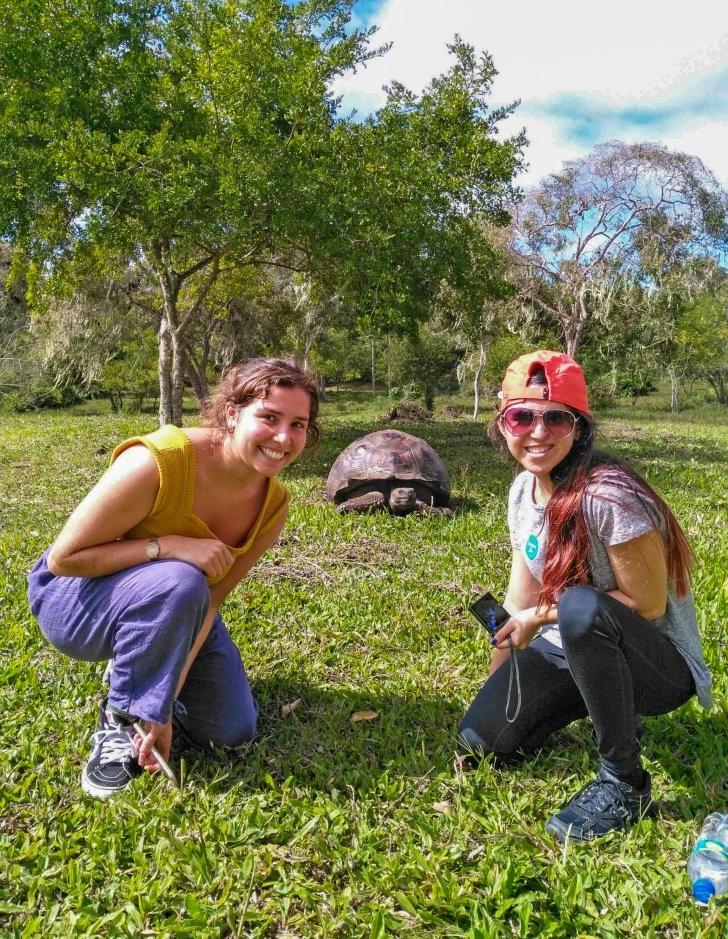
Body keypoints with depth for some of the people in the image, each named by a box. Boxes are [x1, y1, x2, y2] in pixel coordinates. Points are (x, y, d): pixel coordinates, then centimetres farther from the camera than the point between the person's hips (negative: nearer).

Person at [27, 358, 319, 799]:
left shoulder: (274, 506, -15)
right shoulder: (155, 462, -34)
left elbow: (210, 598, -15)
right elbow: (63, 558, -25)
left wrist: (168, 700, -22)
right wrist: (169, 546, -37)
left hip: (169, 608, 6)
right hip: (74, 597, -5)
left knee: (234, 730, 1)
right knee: (179, 584, -38)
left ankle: (135, 664, 23)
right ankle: (121, 718, -13)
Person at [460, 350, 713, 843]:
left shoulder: (607, 494, -28)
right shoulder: (524, 488, -4)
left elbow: (647, 604, -23)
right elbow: (523, 592, 5)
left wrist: (543, 616, -19)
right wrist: (497, 684, 6)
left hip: (659, 664, -7)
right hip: (574, 652, 7)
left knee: (581, 608, -38)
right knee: (483, 736, -2)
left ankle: (625, 782, -16)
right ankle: (611, 710, 20)